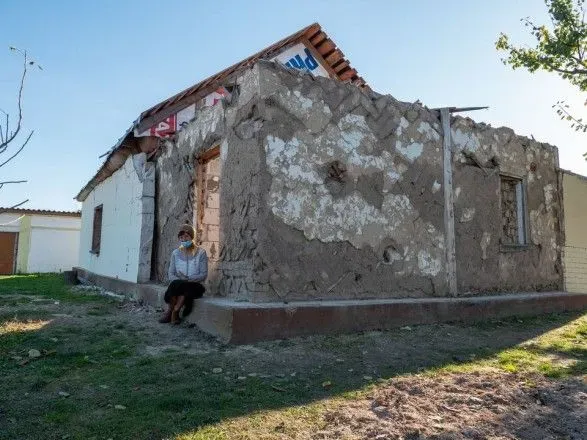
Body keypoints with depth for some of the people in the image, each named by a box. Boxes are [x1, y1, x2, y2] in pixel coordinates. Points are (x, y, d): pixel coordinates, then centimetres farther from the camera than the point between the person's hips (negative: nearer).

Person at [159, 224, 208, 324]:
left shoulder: (201, 253, 0)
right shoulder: (175, 253, 11)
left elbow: (203, 275, -6)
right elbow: (170, 274, 6)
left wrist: (187, 278, -21)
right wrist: (179, 279, -16)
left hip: (195, 287, -2)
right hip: (179, 285, 2)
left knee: (176, 285, -33)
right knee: (176, 283, -33)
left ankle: (170, 312, -19)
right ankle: (174, 314, -22)